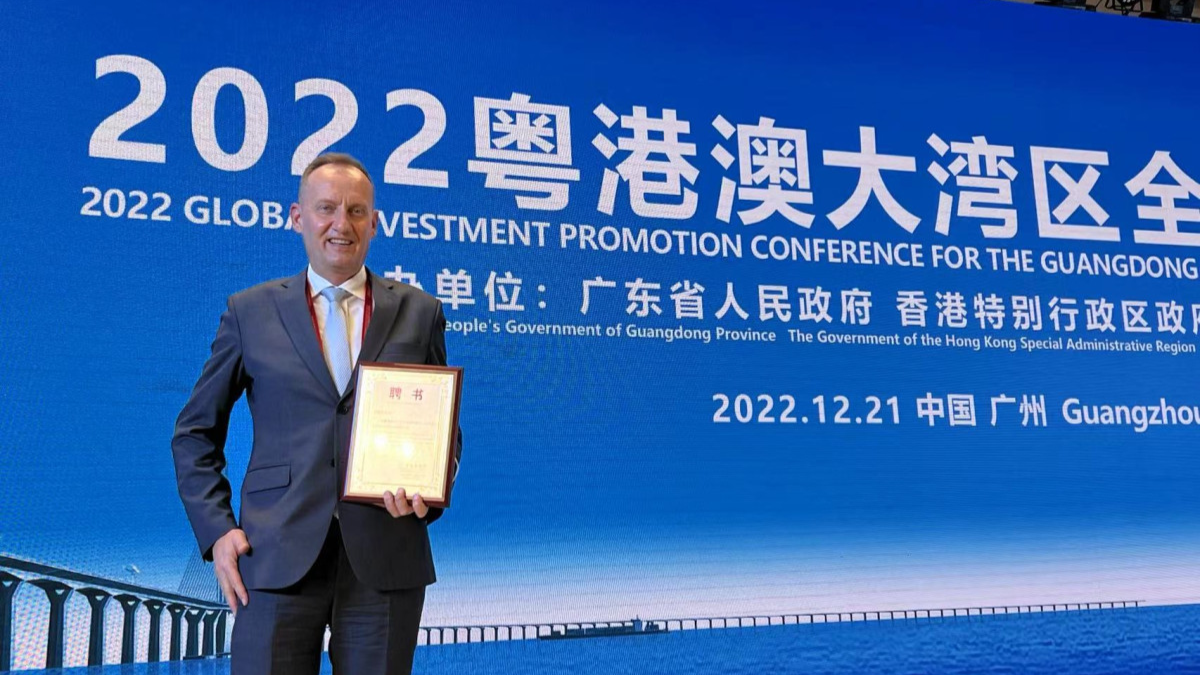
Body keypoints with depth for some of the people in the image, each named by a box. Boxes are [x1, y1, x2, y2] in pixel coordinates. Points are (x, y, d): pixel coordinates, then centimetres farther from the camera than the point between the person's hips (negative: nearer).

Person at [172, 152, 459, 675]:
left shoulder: (419, 312, 8)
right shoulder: (250, 312, 7)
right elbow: (195, 433, 12)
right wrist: (216, 529, 0)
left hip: (385, 561, 1)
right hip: (278, 560, 0)